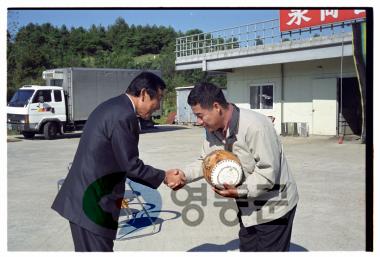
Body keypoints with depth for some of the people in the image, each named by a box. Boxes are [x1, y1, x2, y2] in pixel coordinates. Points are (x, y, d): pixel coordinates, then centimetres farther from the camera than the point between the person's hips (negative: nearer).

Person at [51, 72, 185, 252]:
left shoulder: (113, 106, 12)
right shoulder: (124, 115, -19)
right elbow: (131, 166, -16)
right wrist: (164, 177, -3)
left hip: (85, 196, 10)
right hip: (92, 201, -10)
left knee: (90, 249, 19)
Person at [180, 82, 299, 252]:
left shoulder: (255, 126, -31)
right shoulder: (213, 130, -5)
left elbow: (268, 172, -29)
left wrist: (240, 191, -33)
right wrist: (184, 175, -10)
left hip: (273, 206, -8)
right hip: (248, 207, 8)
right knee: (247, 249, 21)